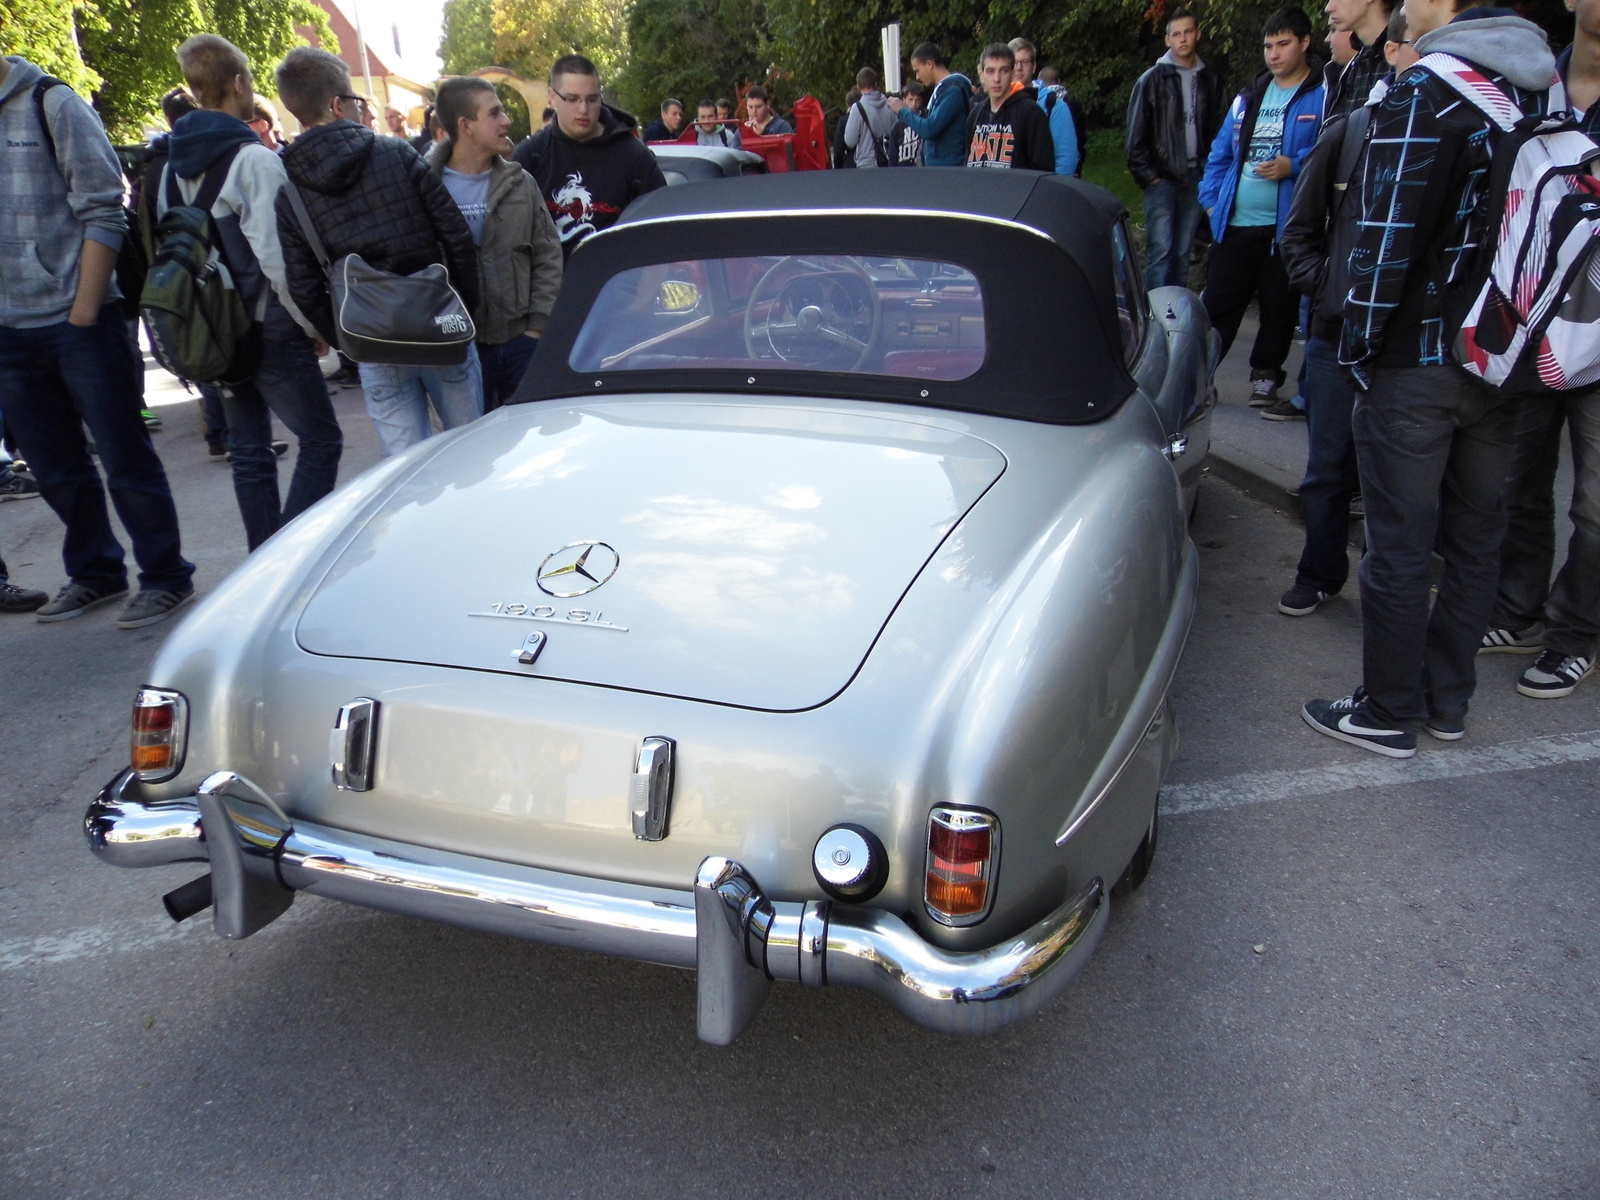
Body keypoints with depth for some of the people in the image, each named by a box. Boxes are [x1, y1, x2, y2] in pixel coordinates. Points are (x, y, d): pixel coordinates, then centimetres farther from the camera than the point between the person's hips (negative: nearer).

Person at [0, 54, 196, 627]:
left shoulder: (52, 106, -3)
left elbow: (103, 213, -8)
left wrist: (83, 311, -12)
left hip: (76, 322, -5)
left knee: (125, 459, 1)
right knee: (56, 469, 12)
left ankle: (165, 576, 13)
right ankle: (95, 573, 28)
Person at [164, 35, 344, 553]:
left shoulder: (174, 166, 8)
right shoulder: (254, 159, -14)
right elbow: (276, 257, -19)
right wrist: (313, 324, -9)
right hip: (268, 330, -7)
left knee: (248, 451, 14)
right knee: (320, 440, 1)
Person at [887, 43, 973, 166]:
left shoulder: (953, 88, -13)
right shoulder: (942, 89, 16)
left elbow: (929, 129, -20)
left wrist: (902, 111, -7)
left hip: (949, 168, -9)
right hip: (936, 167, 9)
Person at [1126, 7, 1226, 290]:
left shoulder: (1210, 80, 10)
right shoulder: (1153, 79, 0)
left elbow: (1217, 130, 10)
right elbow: (1136, 134, -1)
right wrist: (1147, 175, -6)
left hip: (1195, 178, 3)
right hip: (1162, 178, -3)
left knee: (1182, 253, 7)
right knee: (1160, 251, -8)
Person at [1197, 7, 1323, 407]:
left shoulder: (1323, 97, -2)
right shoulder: (1248, 98, 16)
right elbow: (1220, 154, 20)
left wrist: (1294, 166, -20)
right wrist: (1211, 197, 8)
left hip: (1288, 226, -4)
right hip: (1235, 224, 4)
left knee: (1279, 307, 6)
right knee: (1217, 303, 6)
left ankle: (1265, 376, 19)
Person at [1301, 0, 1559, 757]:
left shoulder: (1426, 93, -15)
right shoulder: (1549, 86, 8)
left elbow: (1389, 238, -18)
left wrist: (1358, 347, -7)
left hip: (1418, 362, -7)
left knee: (1401, 546, 2)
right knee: (1475, 539, 15)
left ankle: (1388, 715, 14)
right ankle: (1448, 700, 28)